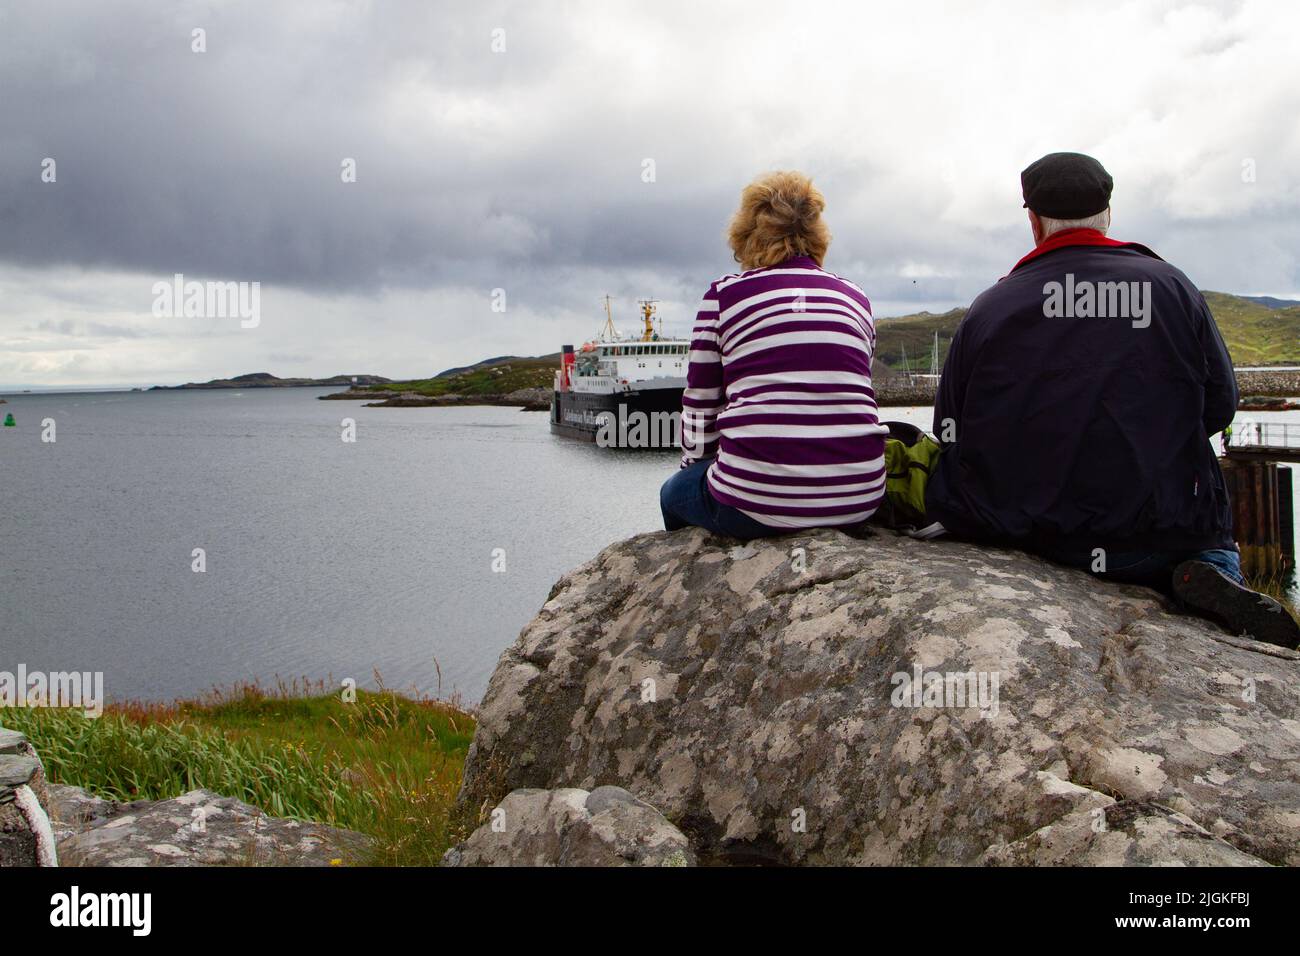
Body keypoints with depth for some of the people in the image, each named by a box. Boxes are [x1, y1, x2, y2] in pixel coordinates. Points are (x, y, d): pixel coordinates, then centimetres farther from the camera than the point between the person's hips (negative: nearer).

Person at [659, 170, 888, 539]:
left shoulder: (725, 294, 4)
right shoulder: (855, 298, 13)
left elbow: (700, 406, 6)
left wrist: (695, 463, 24)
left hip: (756, 504, -4)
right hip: (858, 498, 4)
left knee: (674, 493, 29)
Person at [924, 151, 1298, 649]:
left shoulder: (988, 307, -1)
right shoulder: (1170, 286, 2)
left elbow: (949, 428, 2)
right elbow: (1220, 404, 6)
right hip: (1160, 528, -1)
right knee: (1214, 547, 27)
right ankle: (1212, 576, -8)